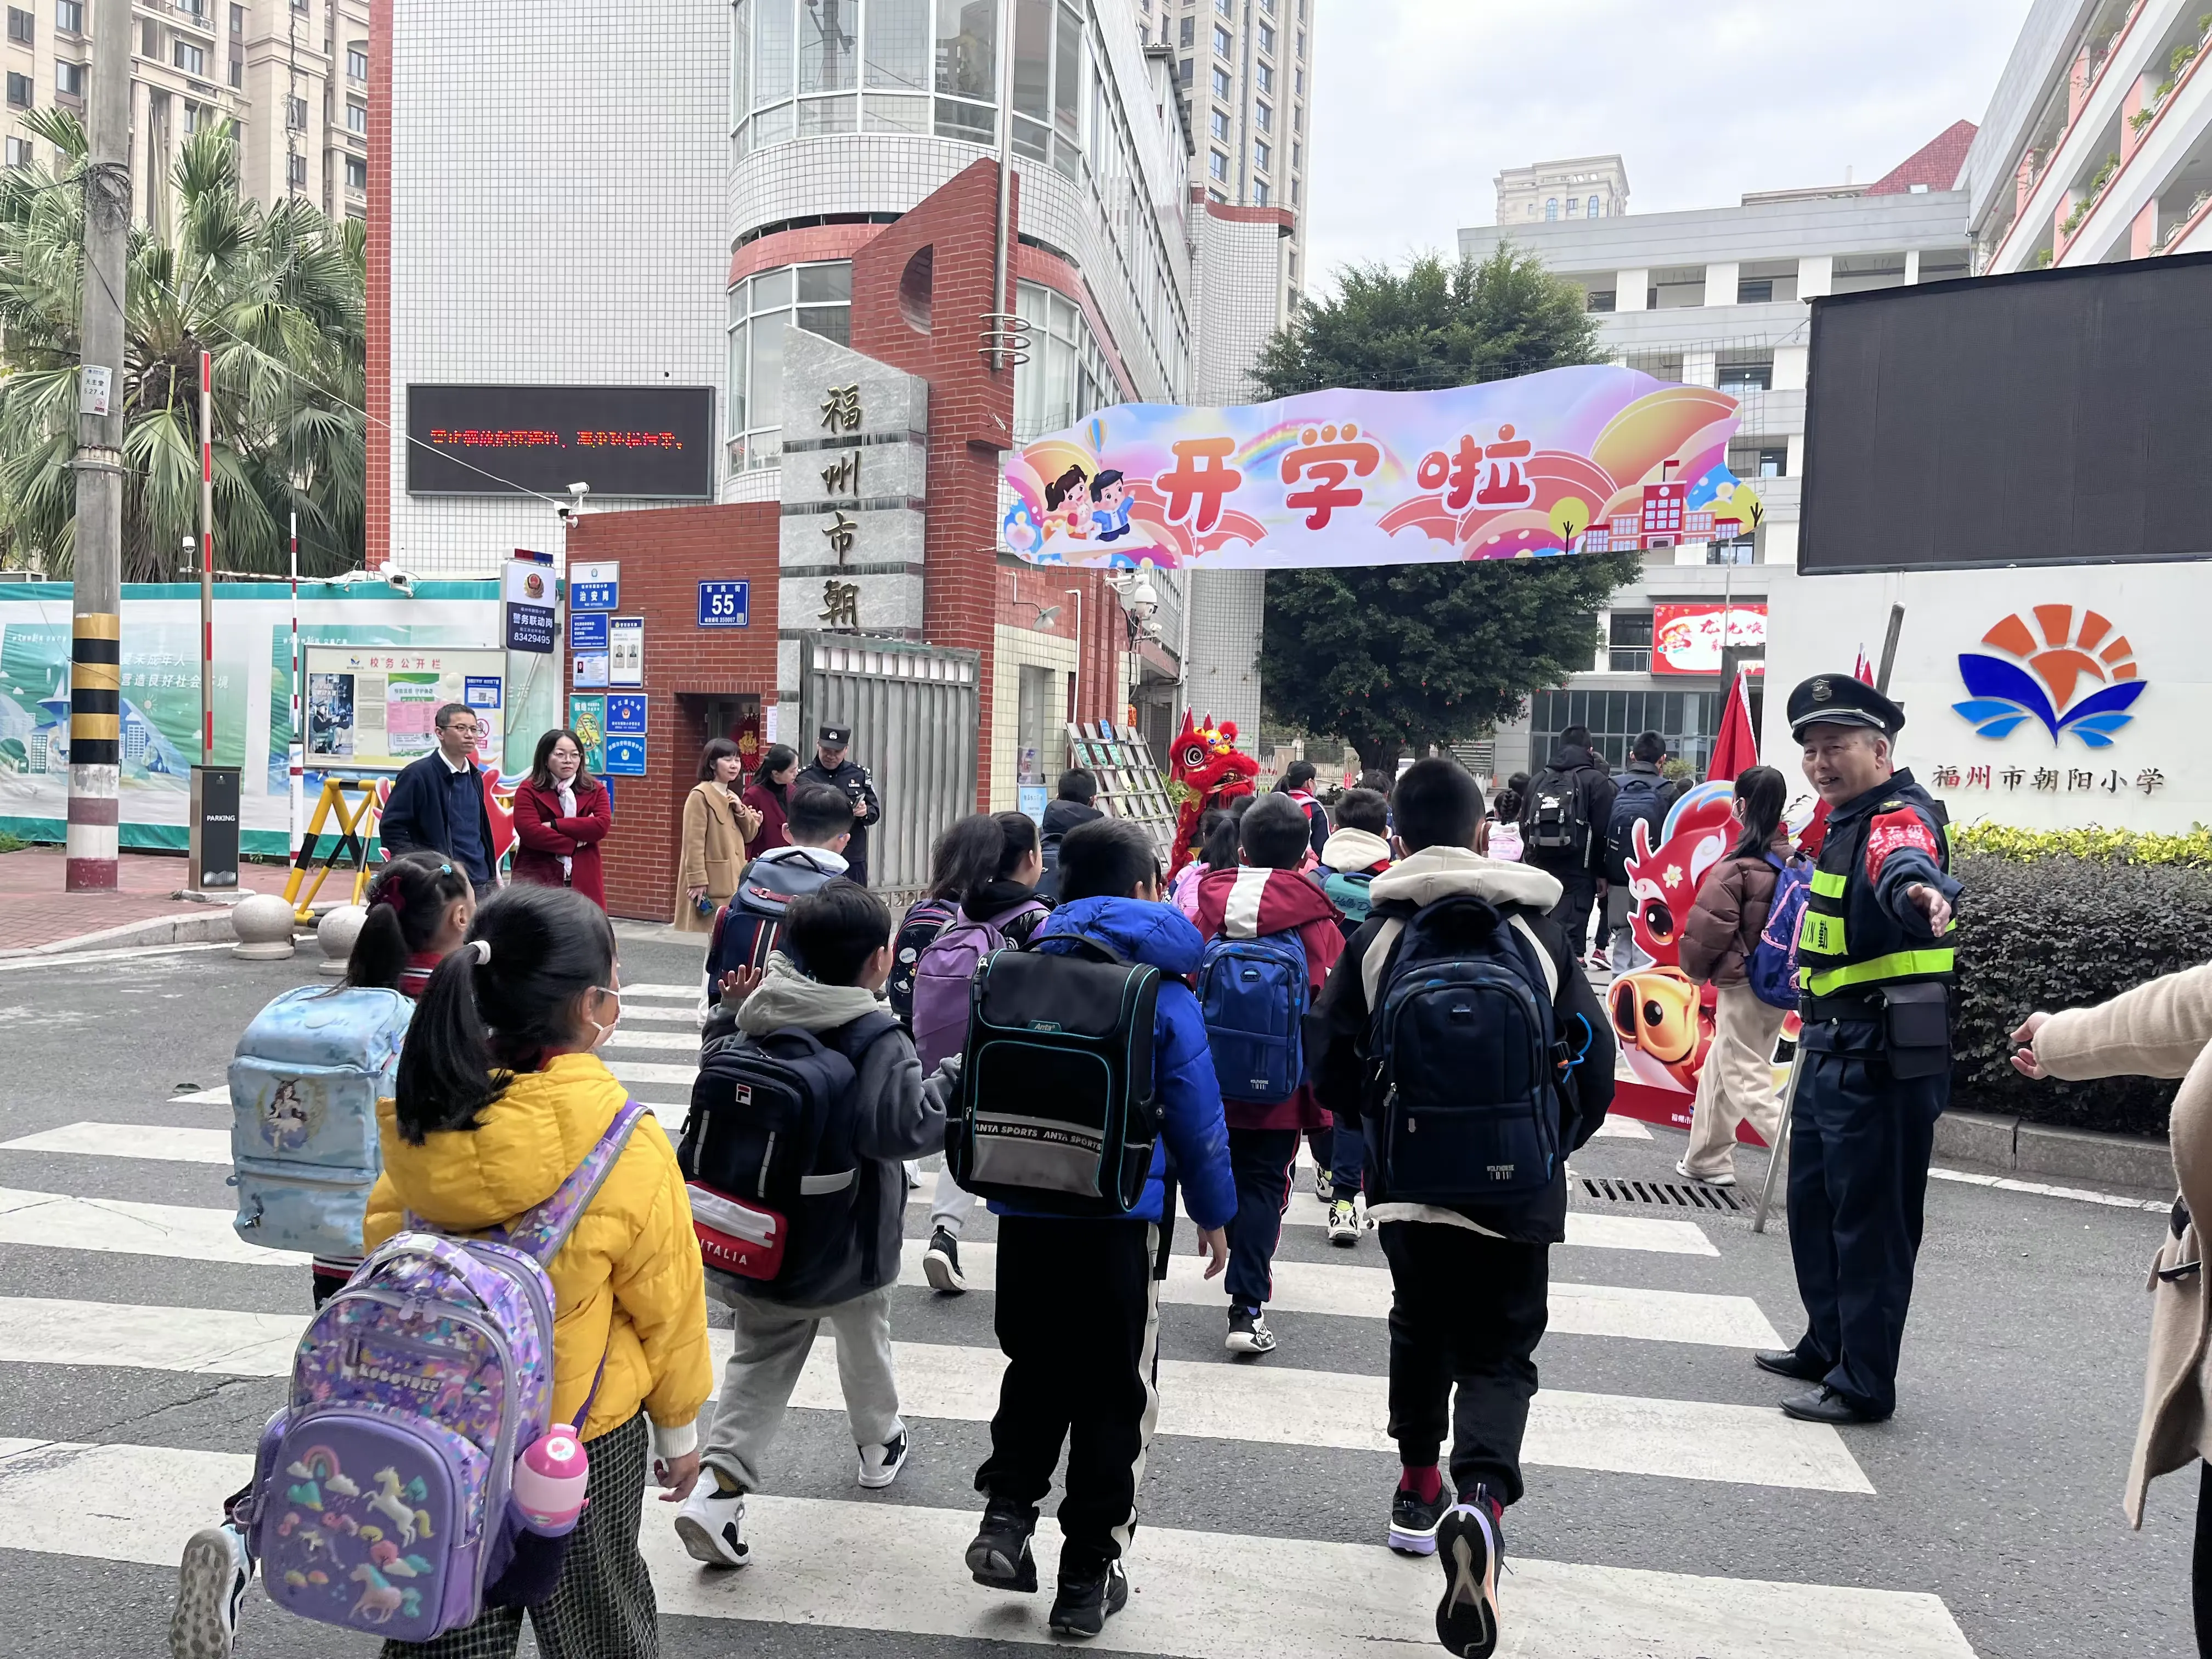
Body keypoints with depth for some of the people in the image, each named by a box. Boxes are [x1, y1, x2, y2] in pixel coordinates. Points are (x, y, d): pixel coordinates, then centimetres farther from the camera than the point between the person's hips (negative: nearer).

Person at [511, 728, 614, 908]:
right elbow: (530, 832, -12)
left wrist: (554, 825, -10)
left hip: (583, 882, 2)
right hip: (537, 881, -2)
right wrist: (576, 843, -8)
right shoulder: (529, 790, 2)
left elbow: (602, 826, -7)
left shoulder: (595, 790, 11)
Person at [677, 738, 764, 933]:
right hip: (711, 883, -9)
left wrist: (741, 811, -1)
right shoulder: (700, 795, -11)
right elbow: (694, 843, -17)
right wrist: (698, 881, -22)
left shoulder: (731, 796, 17)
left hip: (733, 881, 9)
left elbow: (749, 836, 16)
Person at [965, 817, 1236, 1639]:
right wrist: (1214, 1214, 7)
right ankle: (1088, 1576, 17)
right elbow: (1196, 1116, -6)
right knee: (1114, 1392, 10)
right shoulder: (1163, 993, -9)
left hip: (1025, 1208, 4)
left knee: (1035, 1367, 23)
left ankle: (1006, 1514, 9)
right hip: (1120, 1216, -4)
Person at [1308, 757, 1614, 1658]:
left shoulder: (1376, 936, -4)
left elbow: (1332, 1070, -1)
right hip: (1516, 1190, -1)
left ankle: (1420, 1489, 36)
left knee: (1421, 1327, 23)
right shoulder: (1540, 931, -2)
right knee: (1499, 1354, 6)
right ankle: (1481, 1500, -19)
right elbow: (1595, 1064, 2)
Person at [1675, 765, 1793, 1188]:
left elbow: (1708, 927, -16)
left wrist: (1696, 969, 2)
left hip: (1743, 986, -8)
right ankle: (1708, 1159, 28)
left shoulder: (1737, 866, -18)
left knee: (1747, 1082, 0)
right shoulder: (1794, 860, 2)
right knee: (1719, 1067, 19)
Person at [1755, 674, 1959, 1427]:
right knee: (1814, 1200, 20)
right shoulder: (1848, 817, 13)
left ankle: (1864, 1384, 10)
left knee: (1869, 1215, -2)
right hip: (1832, 1045, 10)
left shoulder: (1900, 818, -18)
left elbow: (1905, 865, -45)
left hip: (1881, 1054, -10)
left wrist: (1920, 890, -66)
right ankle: (1828, 1346, 36)